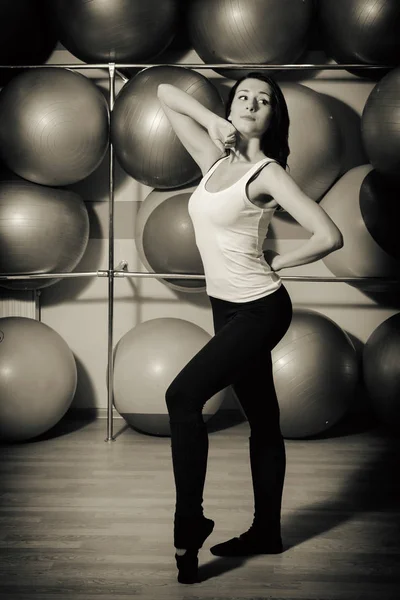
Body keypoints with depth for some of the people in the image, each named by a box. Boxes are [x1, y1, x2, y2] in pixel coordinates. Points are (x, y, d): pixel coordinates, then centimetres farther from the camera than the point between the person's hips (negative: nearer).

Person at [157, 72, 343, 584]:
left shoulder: (268, 174, -12)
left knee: (183, 395, -18)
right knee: (262, 419, 14)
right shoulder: (215, 160, 6)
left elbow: (329, 236, -19)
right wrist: (211, 120, -1)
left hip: (259, 309, -7)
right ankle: (266, 532, 23)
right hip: (227, 308, 7)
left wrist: (276, 262, -7)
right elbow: (164, 93, 12)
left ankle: (189, 523, -8)